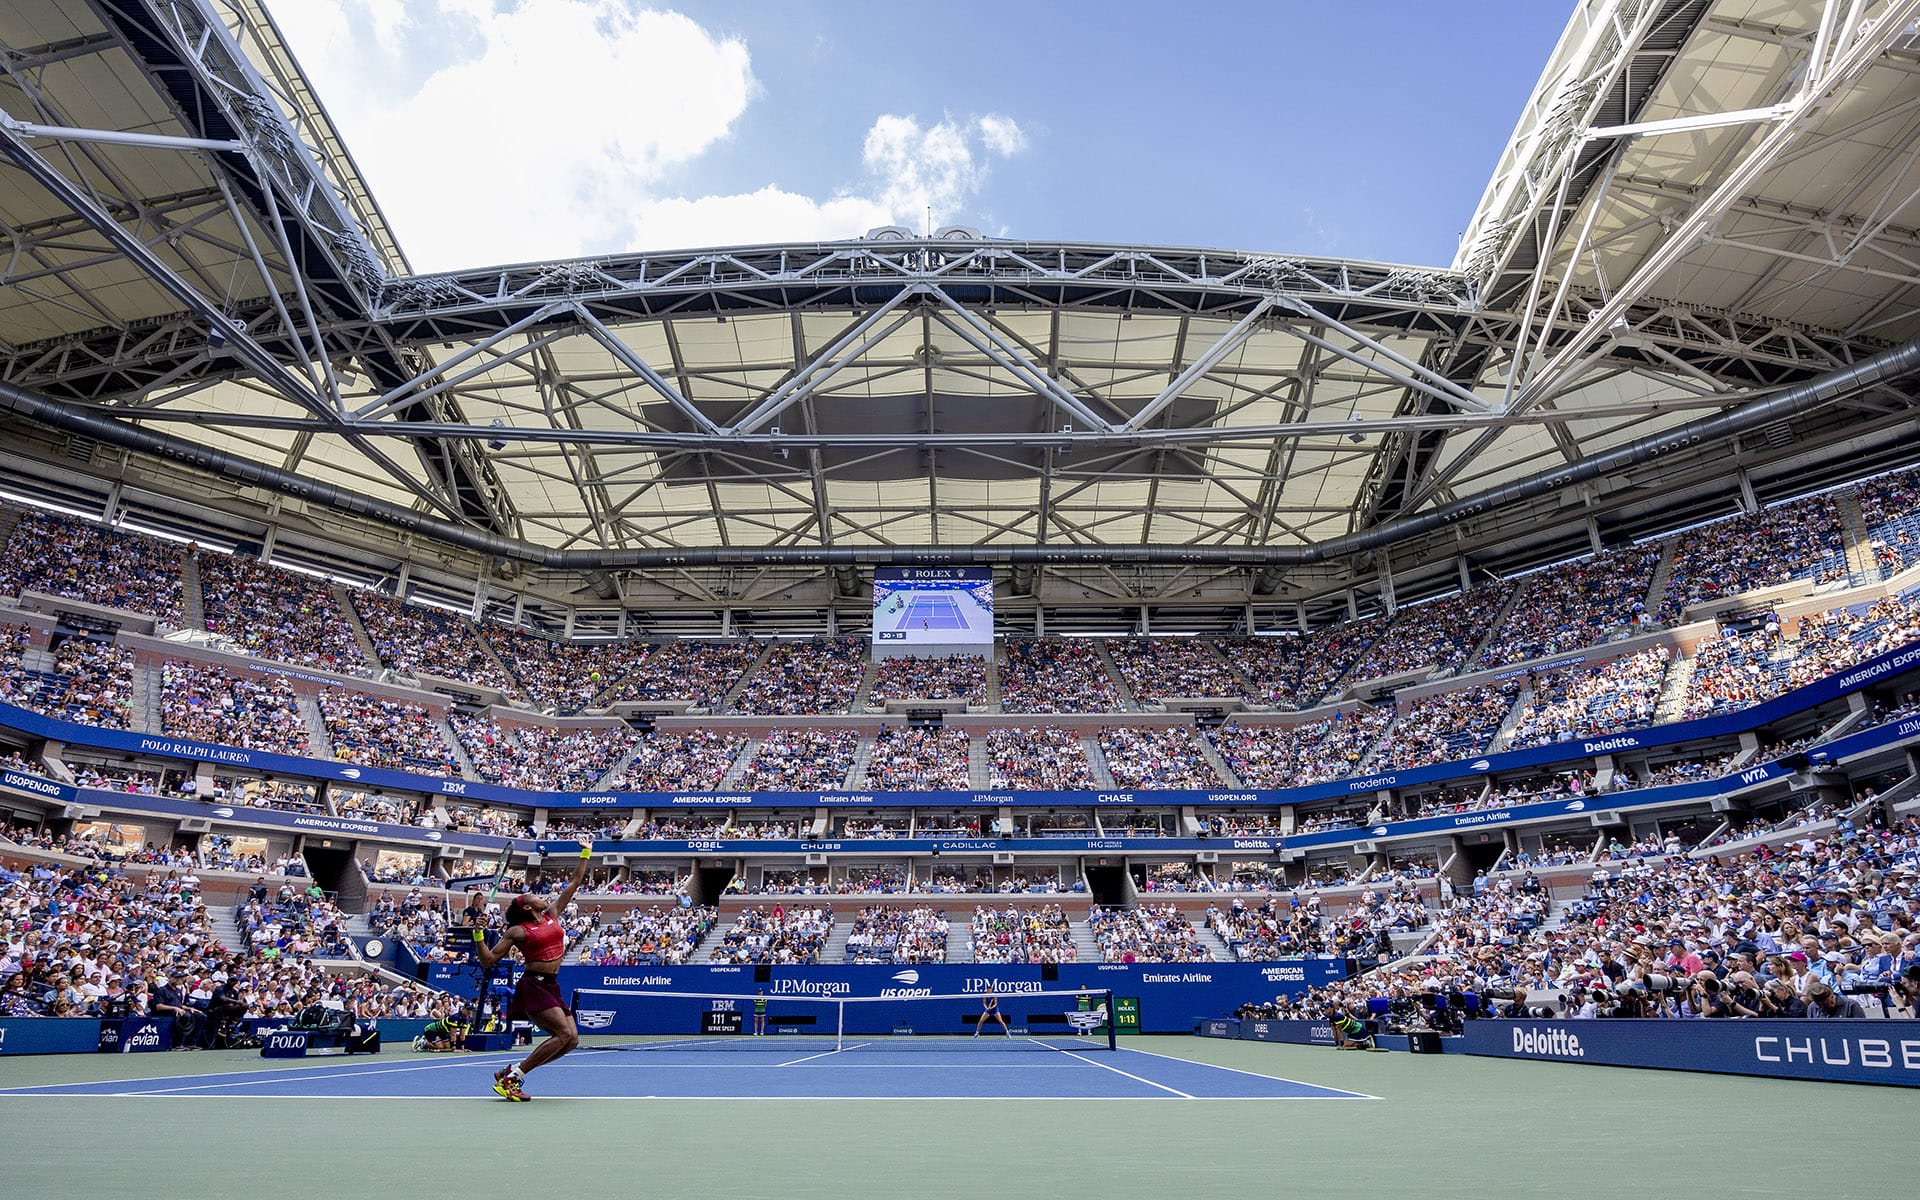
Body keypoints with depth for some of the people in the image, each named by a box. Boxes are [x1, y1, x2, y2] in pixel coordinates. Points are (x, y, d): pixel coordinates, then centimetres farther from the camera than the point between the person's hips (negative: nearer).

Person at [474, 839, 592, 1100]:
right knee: (564, 1034, -20)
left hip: (552, 986, 7)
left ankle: (510, 1073, 10)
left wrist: (585, 853, 17)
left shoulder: (552, 915, 13)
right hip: (534, 986, -7)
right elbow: (487, 962, -2)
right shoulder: (517, 931, -2)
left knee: (572, 1039, 0)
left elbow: (575, 883, 17)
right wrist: (478, 935, -15)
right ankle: (512, 1076, -9)